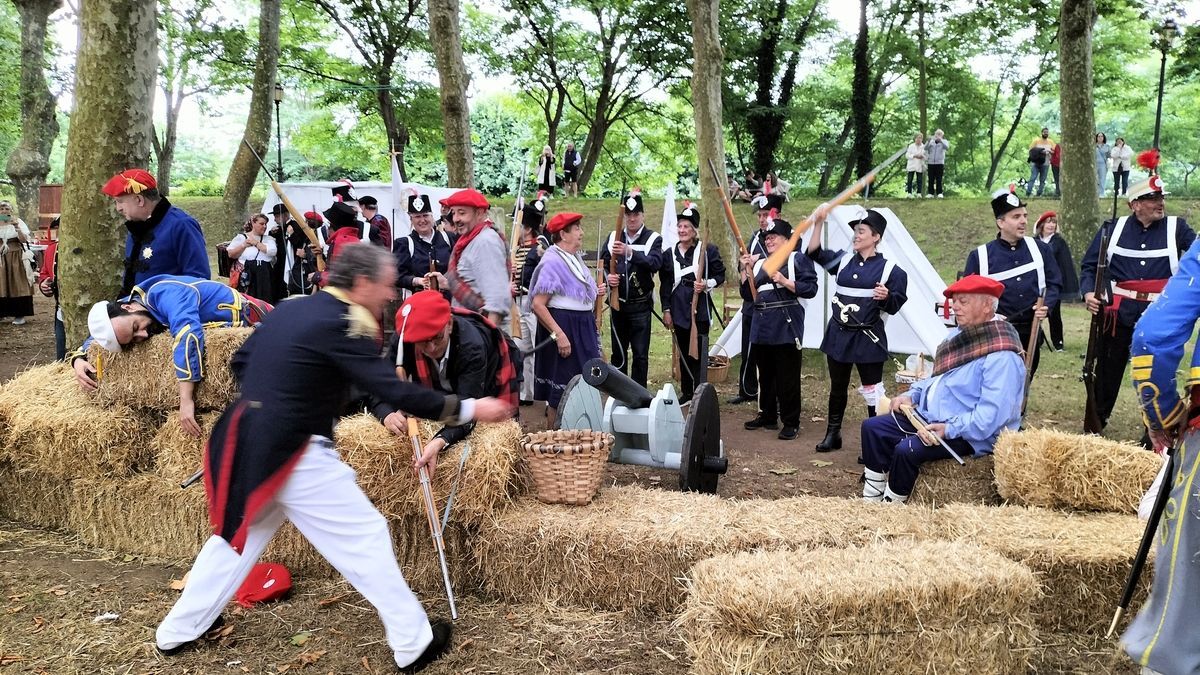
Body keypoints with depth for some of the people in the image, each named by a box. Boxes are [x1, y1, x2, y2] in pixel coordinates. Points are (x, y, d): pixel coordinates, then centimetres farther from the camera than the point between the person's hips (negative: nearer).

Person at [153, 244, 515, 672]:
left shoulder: (290, 308, 8)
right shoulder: (340, 324, -16)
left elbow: (241, 363, 16)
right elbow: (393, 391, -22)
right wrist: (469, 409, -18)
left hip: (246, 440, 8)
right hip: (291, 453, -8)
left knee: (236, 536, 26)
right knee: (365, 536, 1)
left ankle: (177, 631, 38)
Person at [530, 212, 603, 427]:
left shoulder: (575, 258, 10)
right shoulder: (552, 262, -16)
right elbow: (538, 305, -22)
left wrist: (594, 293, 9)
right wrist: (559, 335, -25)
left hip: (582, 328, 9)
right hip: (563, 328, -9)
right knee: (561, 389, 0)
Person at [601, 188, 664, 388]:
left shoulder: (653, 239, -5)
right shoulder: (614, 237, 7)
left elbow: (655, 263, -22)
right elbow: (603, 263, 7)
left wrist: (629, 251, -34)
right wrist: (607, 277, -15)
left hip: (640, 305, -4)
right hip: (618, 303, 4)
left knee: (640, 354, 0)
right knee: (618, 352, 13)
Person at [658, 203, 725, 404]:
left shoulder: (708, 250, -3)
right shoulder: (670, 253, 8)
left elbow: (720, 275, 2)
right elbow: (665, 284, 10)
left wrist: (707, 285, -17)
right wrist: (666, 310, 6)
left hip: (700, 310, -4)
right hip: (678, 310, 4)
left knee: (699, 352, -2)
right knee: (683, 352, 12)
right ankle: (686, 392, 23)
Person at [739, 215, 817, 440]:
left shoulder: (798, 259, 1)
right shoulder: (759, 263, 17)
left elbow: (810, 289, -9)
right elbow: (747, 294, 14)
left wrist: (784, 281, -16)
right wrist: (746, 270, 3)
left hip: (787, 326, -6)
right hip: (762, 326, 6)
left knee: (788, 377, -3)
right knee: (765, 375, 13)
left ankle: (791, 423, 5)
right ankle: (767, 416, 25)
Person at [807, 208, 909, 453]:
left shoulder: (888, 269, -6)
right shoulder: (843, 260, 7)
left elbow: (894, 306, -5)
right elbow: (814, 252, 3)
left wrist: (886, 297, -27)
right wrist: (818, 223, -6)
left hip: (868, 338, -5)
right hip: (838, 334, 5)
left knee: (872, 392, 0)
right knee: (837, 388, 16)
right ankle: (832, 434, 29)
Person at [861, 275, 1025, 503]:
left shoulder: (1002, 356, -20)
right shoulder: (959, 334, 12)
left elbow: (993, 414, -27)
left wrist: (950, 429, -32)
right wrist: (912, 395, 6)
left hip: (969, 436, -10)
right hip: (928, 417, 10)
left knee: (906, 450, -30)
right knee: (872, 427, 0)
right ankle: (871, 499, 3)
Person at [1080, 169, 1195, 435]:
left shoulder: (1176, 228, 5)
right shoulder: (1113, 229, 5)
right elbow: (1088, 265, 5)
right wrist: (1088, 292, -11)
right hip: (1119, 313, 0)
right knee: (1107, 370, 10)